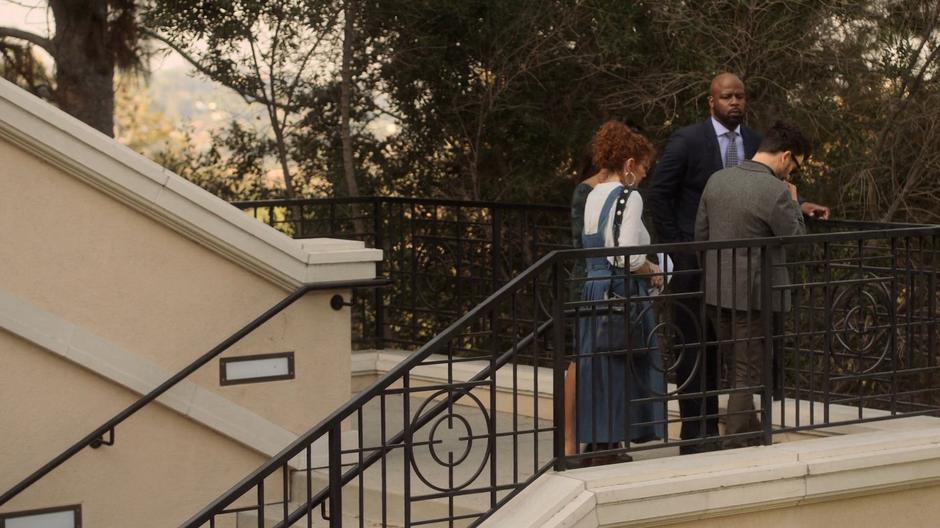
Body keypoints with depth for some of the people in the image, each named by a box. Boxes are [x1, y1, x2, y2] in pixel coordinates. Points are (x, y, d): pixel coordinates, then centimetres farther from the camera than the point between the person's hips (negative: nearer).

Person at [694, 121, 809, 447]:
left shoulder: (717, 180, 3)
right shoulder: (776, 192, -18)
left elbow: (700, 233, 10)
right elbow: (797, 239, -9)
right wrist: (793, 203, 4)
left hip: (716, 290, 7)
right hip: (752, 295, -7)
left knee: (739, 368, 19)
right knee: (747, 374, 3)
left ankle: (752, 438, 29)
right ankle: (735, 448, 5)